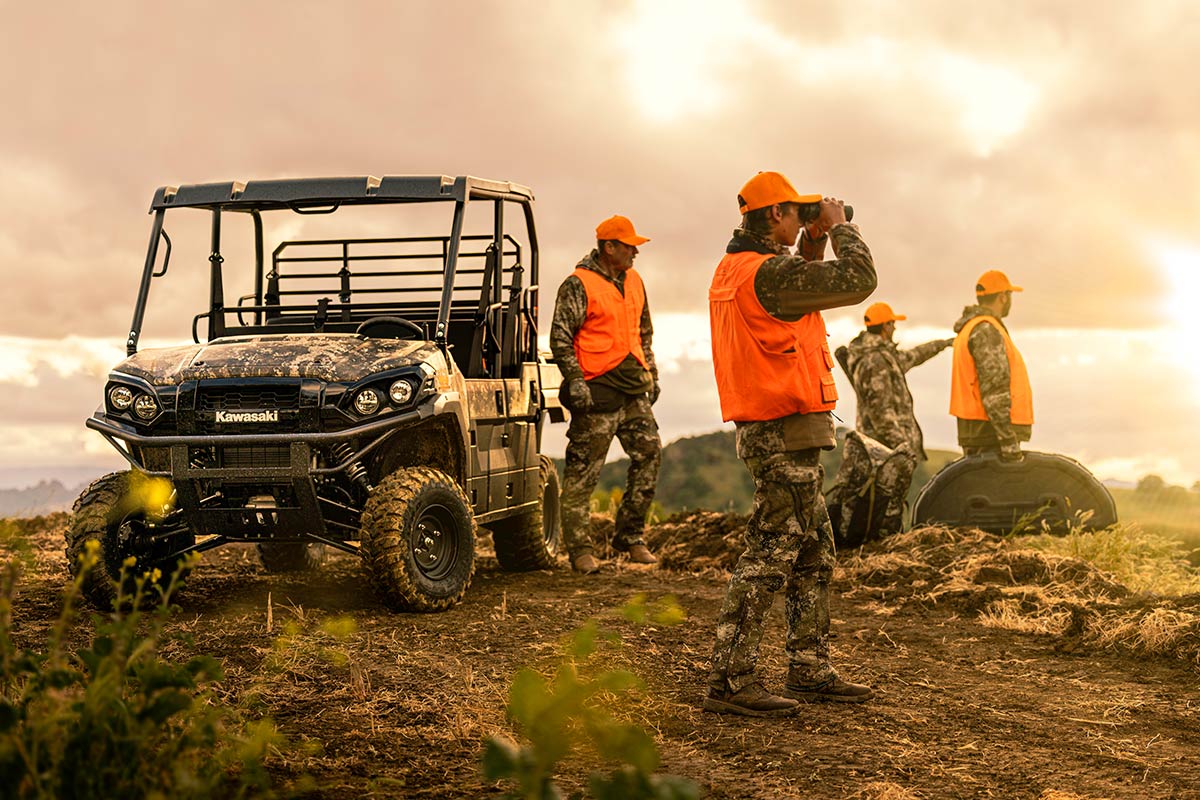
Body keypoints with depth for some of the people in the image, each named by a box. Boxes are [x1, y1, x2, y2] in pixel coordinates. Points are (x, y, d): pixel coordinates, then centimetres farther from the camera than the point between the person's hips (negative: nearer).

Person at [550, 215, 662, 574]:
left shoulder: (633, 281, 15)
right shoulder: (578, 285, -8)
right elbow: (560, 337, -11)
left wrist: (651, 373, 21)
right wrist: (574, 380, -17)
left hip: (634, 387, 7)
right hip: (598, 390, -7)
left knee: (649, 454, 4)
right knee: (583, 472, -3)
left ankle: (630, 535, 17)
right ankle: (580, 548, 4)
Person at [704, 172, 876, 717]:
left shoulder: (734, 269, 14)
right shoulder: (768, 272, -18)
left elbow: (801, 296, 28)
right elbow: (858, 281, -17)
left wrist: (812, 248, 18)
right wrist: (839, 226, -2)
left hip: (769, 431, 11)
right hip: (787, 432, -11)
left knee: (814, 556, 16)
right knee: (769, 555, -8)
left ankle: (810, 672, 23)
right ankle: (729, 683, -5)